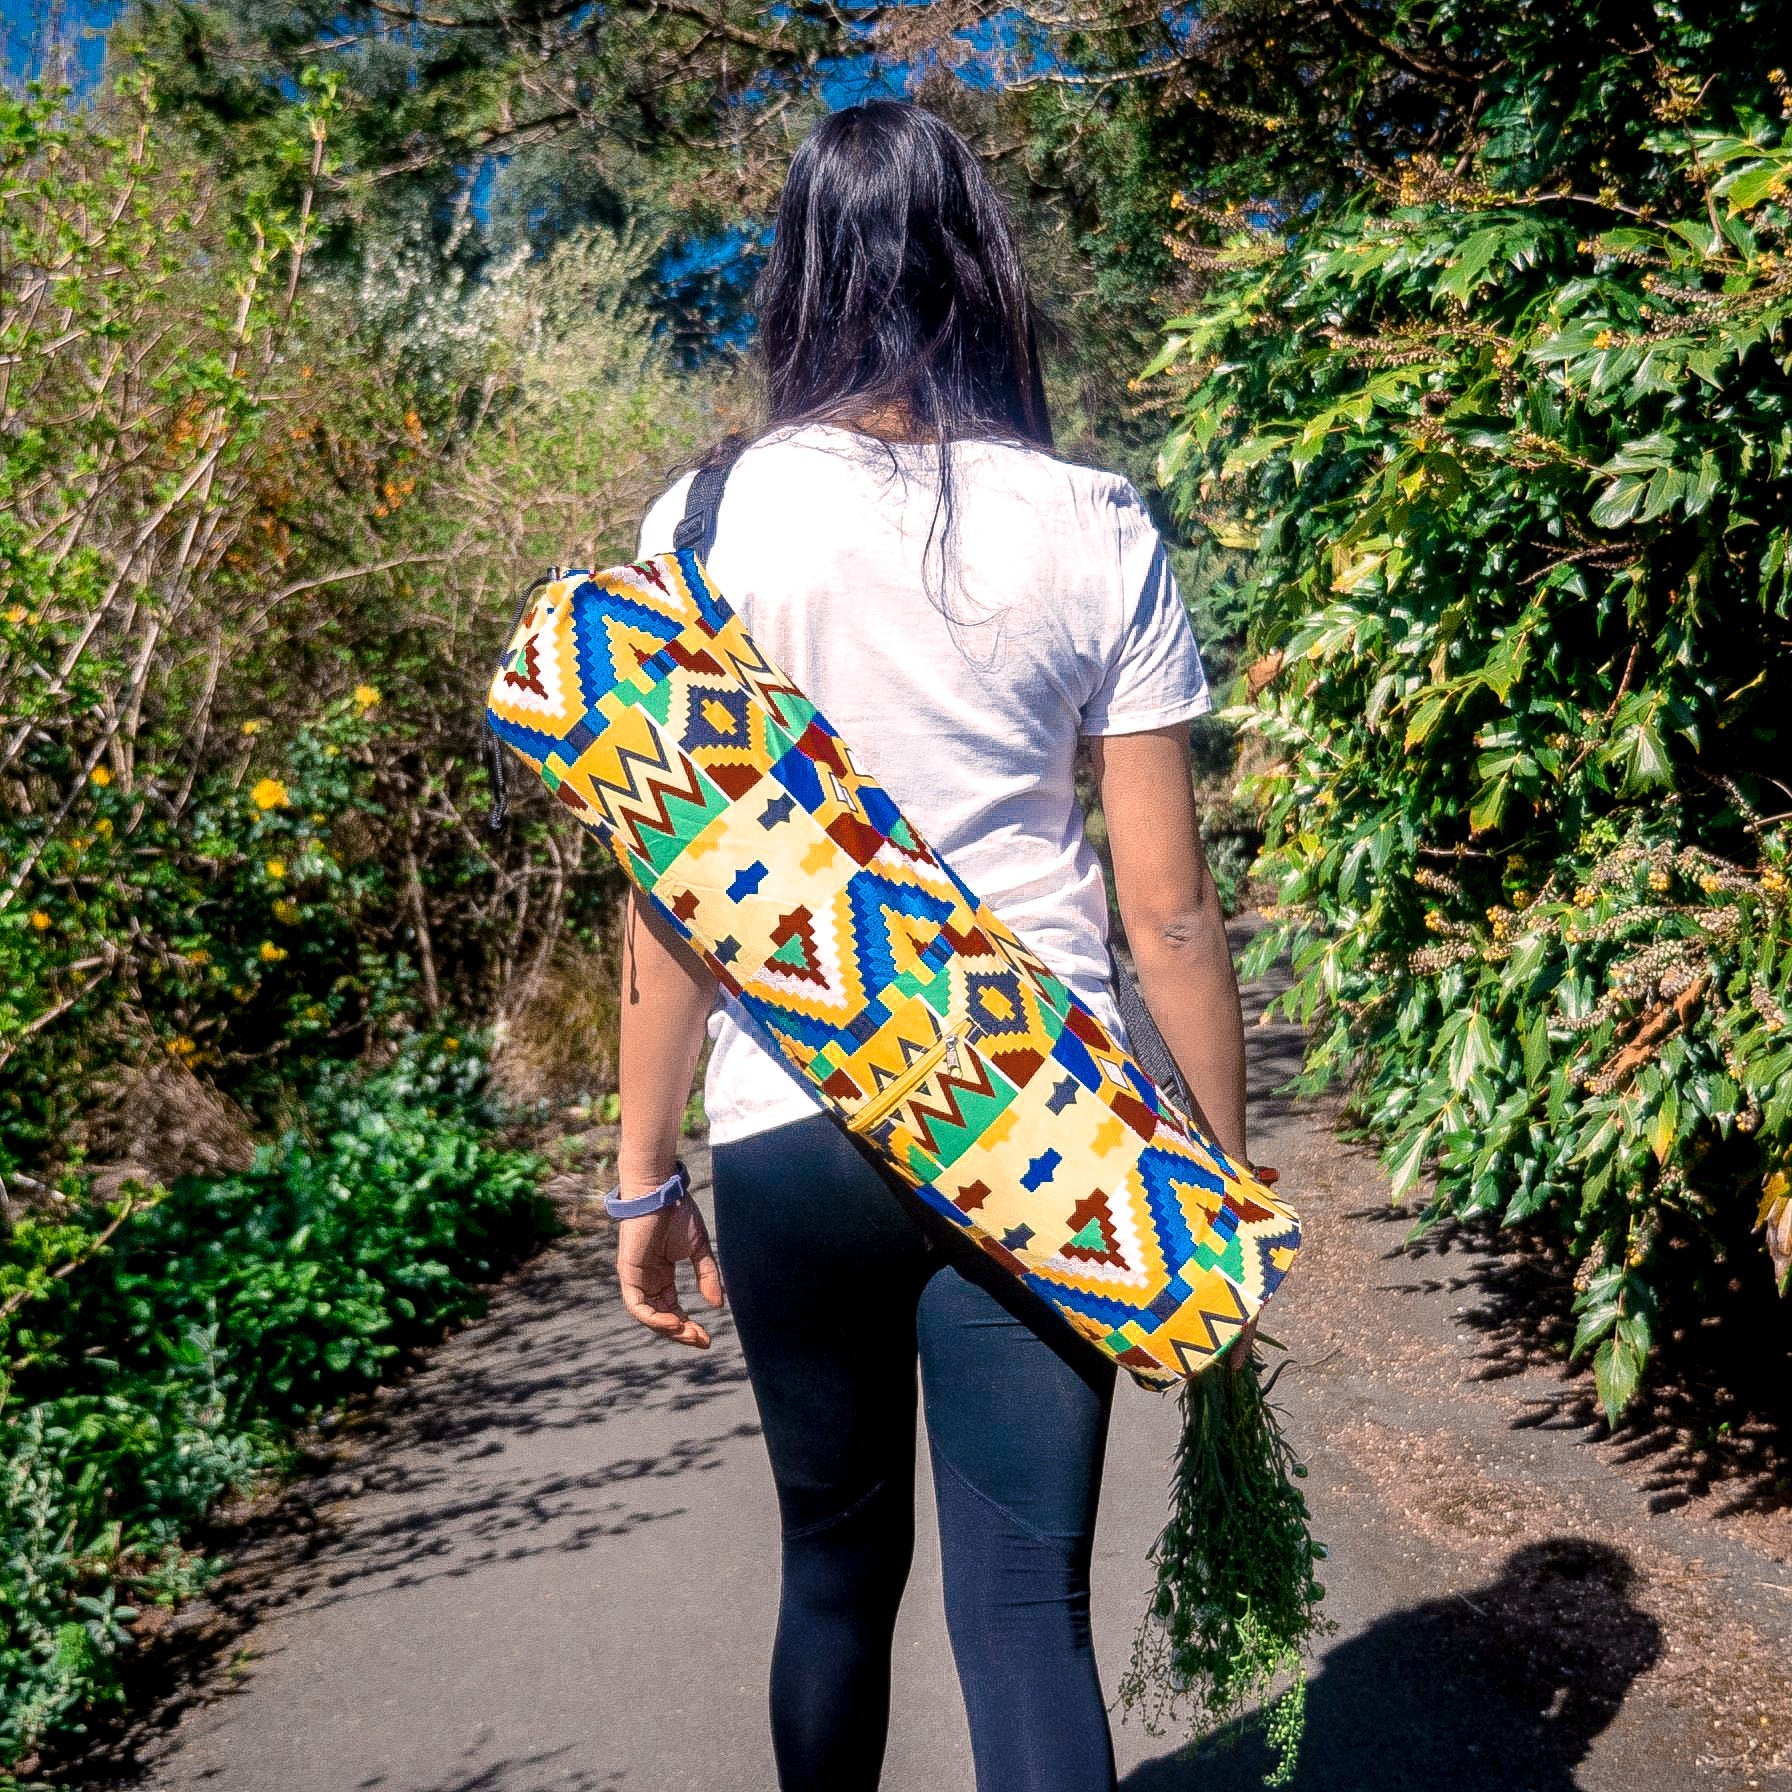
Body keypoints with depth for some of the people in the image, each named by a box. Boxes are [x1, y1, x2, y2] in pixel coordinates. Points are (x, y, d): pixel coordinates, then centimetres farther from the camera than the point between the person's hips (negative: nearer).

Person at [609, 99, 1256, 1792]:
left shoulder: (711, 522, -3)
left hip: (791, 1127, 1)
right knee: (1026, 1599, 7)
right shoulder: (1096, 529, -1)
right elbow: (1170, 907, -1)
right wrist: (1224, 1185, 9)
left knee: (838, 1560, 20)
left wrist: (644, 1175, 5)